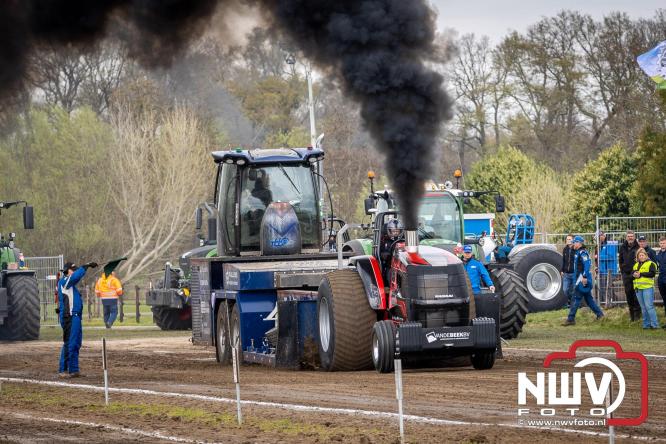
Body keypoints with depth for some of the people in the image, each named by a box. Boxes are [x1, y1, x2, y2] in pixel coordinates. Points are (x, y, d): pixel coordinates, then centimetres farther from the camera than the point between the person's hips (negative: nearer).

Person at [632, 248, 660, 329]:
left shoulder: (650, 264, 0)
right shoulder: (636, 265, 20)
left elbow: (652, 273, -13)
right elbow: (632, 274, 15)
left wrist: (641, 274, -16)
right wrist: (634, 275, -9)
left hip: (647, 287, -6)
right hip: (638, 288, 6)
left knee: (649, 306, -12)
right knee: (643, 308, 8)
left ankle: (655, 324, -10)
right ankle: (646, 324, 12)